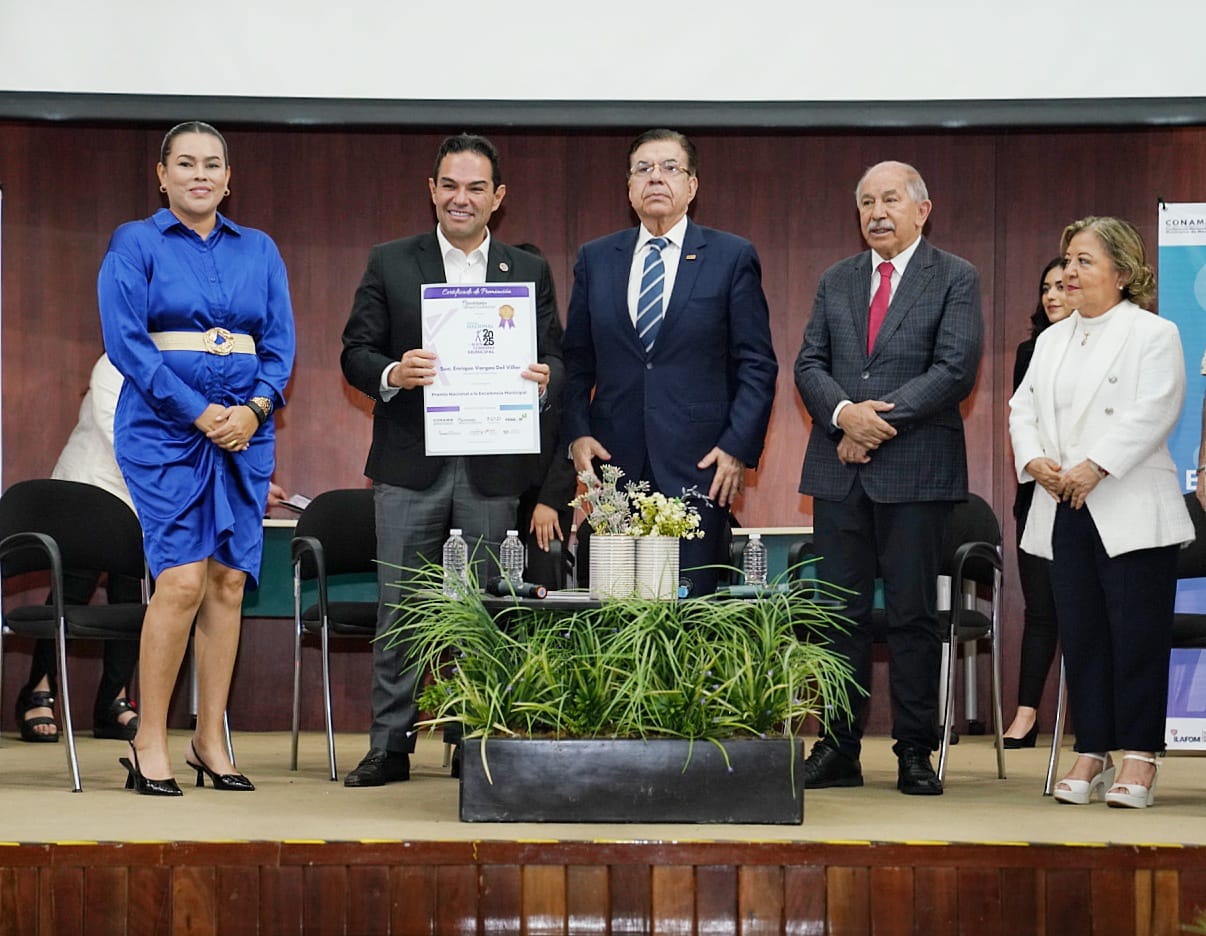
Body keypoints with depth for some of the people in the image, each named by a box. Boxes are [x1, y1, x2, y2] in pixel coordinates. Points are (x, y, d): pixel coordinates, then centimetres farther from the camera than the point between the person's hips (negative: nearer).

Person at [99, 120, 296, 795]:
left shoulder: (259, 251, 14)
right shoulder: (135, 245, 3)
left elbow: (281, 342, 10)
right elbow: (126, 341, -6)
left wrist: (255, 408, -9)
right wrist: (198, 413, -14)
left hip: (246, 430, 4)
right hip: (163, 429, -4)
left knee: (229, 582, 1)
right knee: (182, 579, -14)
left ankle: (211, 741, 10)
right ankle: (150, 741, -3)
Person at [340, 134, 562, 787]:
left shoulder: (529, 272, 10)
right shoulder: (390, 264, 7)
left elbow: (555, 359, 8)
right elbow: (355, 352, 3)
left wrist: (544, 379, -16)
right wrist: (391, 374, -18)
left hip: (494, 468, 1)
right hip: (411, 463, -1)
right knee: (400, 610, 2)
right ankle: (390, 745, 8)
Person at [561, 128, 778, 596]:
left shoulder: (733, 257, 4)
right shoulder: (594, 259, 12)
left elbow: (757, 364, 2)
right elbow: (576, 361, 13)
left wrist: (738, 447, -7)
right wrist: (577, 433, -1)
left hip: (699, 469, -2)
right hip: (614, 462, 3)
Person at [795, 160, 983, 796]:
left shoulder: (955, 279, 2)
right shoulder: (836, 281, 15)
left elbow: (956, 368, -9)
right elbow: (809, 365, 9)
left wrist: (882, 418, -14)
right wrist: (843, 413, -11)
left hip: (916, 471, -4)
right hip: (839, 469, 4)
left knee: (913, 615, 1)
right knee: (840, 613, 5)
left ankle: (915, 753, 8)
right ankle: (838, 749, 11)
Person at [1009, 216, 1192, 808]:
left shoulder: (1153, 334, -2)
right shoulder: (1052, 341, 18)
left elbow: (1152, 412, -13)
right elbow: (1023, 408, 13)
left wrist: (1094, 467, -20)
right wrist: (1035, 460, -6)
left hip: (1131, 513, -6)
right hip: (1064, 513, 6)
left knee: (1137, 636, -4)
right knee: (1080, 635, 6)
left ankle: (1138, 757, 2)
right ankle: (1091, 754, 12)